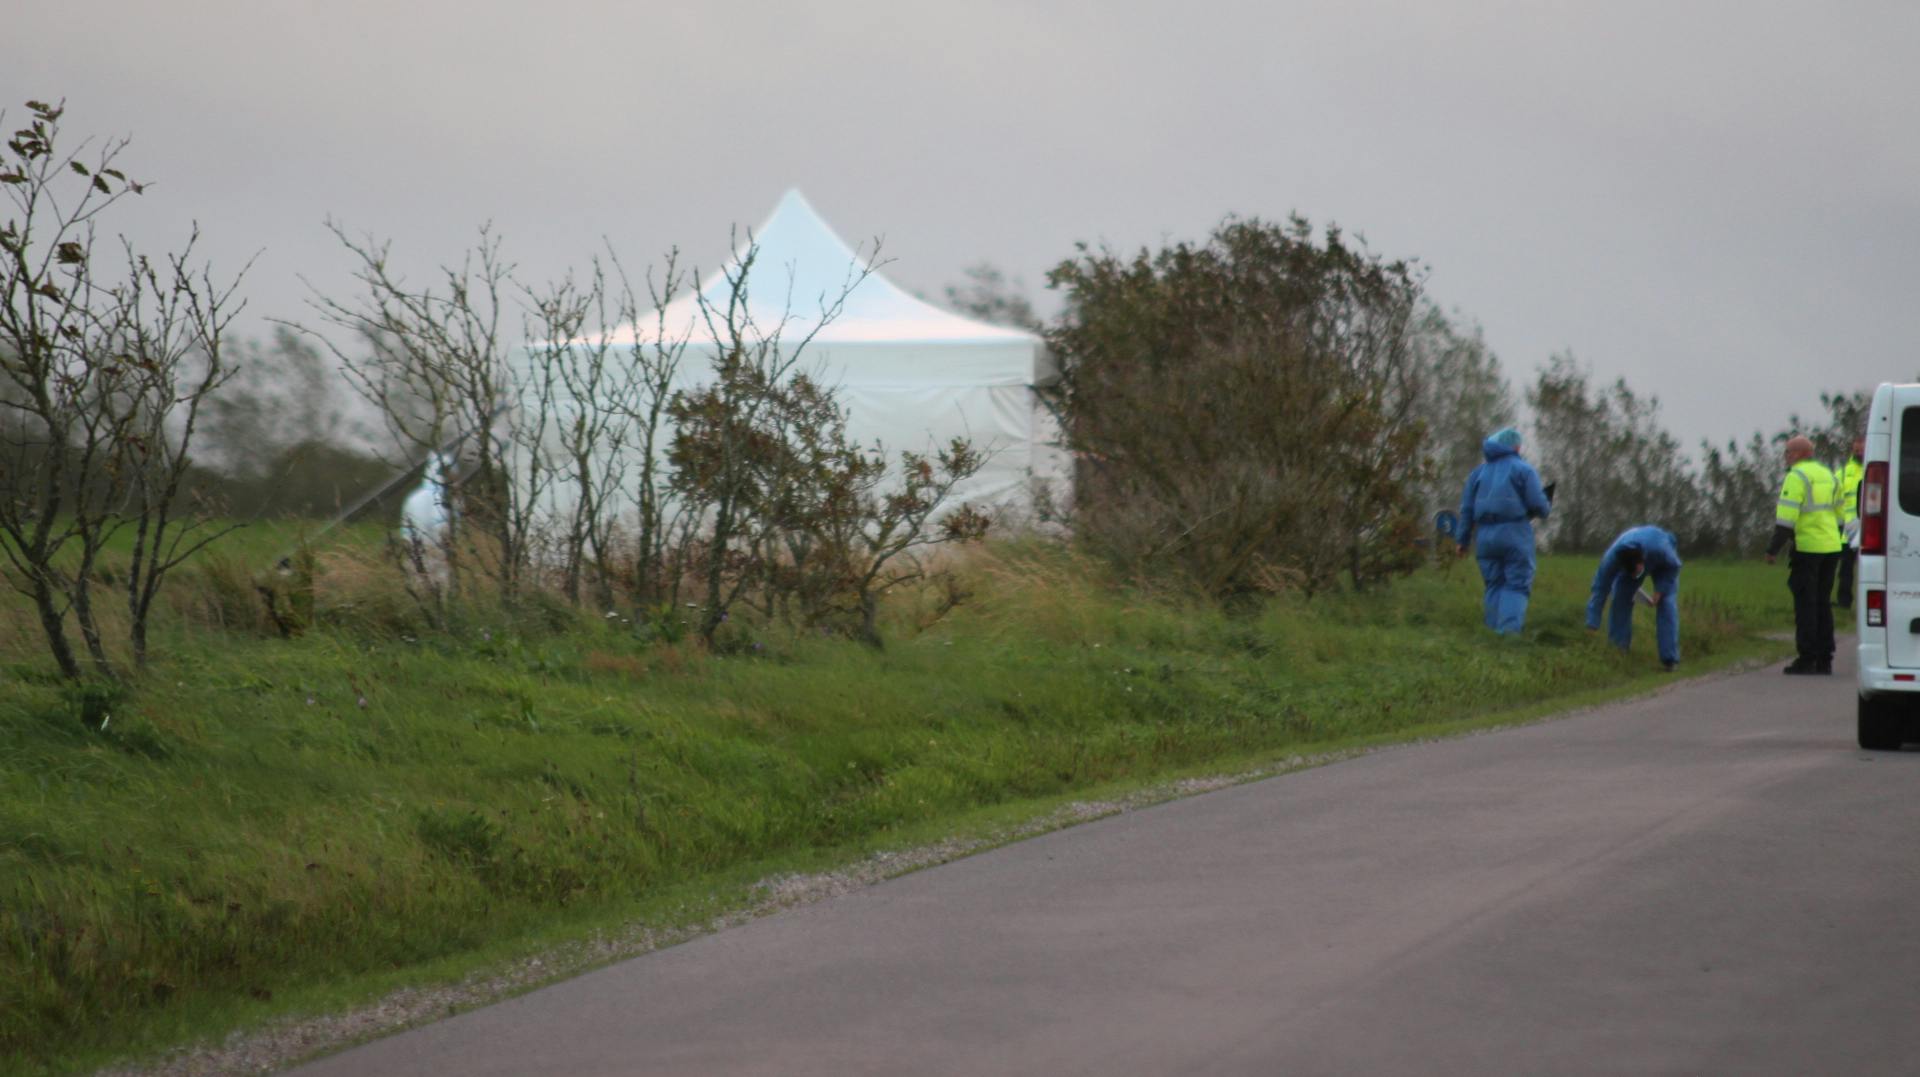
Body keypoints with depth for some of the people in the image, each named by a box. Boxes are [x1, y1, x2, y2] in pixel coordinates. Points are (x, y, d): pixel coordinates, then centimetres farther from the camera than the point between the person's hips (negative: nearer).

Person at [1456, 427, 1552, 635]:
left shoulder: (1479, 472, 17)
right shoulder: (1523, 469, 2)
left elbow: (1467, 508, 14)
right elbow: (1537, 503, -7)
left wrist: (1464, 540, 18)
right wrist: (1543, 512, 16)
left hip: (1486, 536, 4)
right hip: (1515, 532, -4)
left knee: (1494, 585, 10)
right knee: (1517, 585, -4)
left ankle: (1495, 628, 3)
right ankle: (1510, 629, -20)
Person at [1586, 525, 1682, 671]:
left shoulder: (1660, 549, -45)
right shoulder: (1611, 558, -40)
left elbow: (1674, 566, -22)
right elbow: (1600, 589, -33)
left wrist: (1661, 589, -30)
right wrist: (1592, 624, -34)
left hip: (1663, 565, -2)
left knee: (1666, 603, -18)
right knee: (1620, 601, -12)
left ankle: (1669, 659, -17)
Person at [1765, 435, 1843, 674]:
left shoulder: (1797, 476, -9)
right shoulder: (1827, 475, 17)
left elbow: (1786, 517, -16)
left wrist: (1772, 549, -13)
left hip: (1807, 547, -8)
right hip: (1831, 547, 8)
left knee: (1805, 603, -4)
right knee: (1823, 604, 12)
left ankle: (1807, 659, -6)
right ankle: (1824, 660, 11)